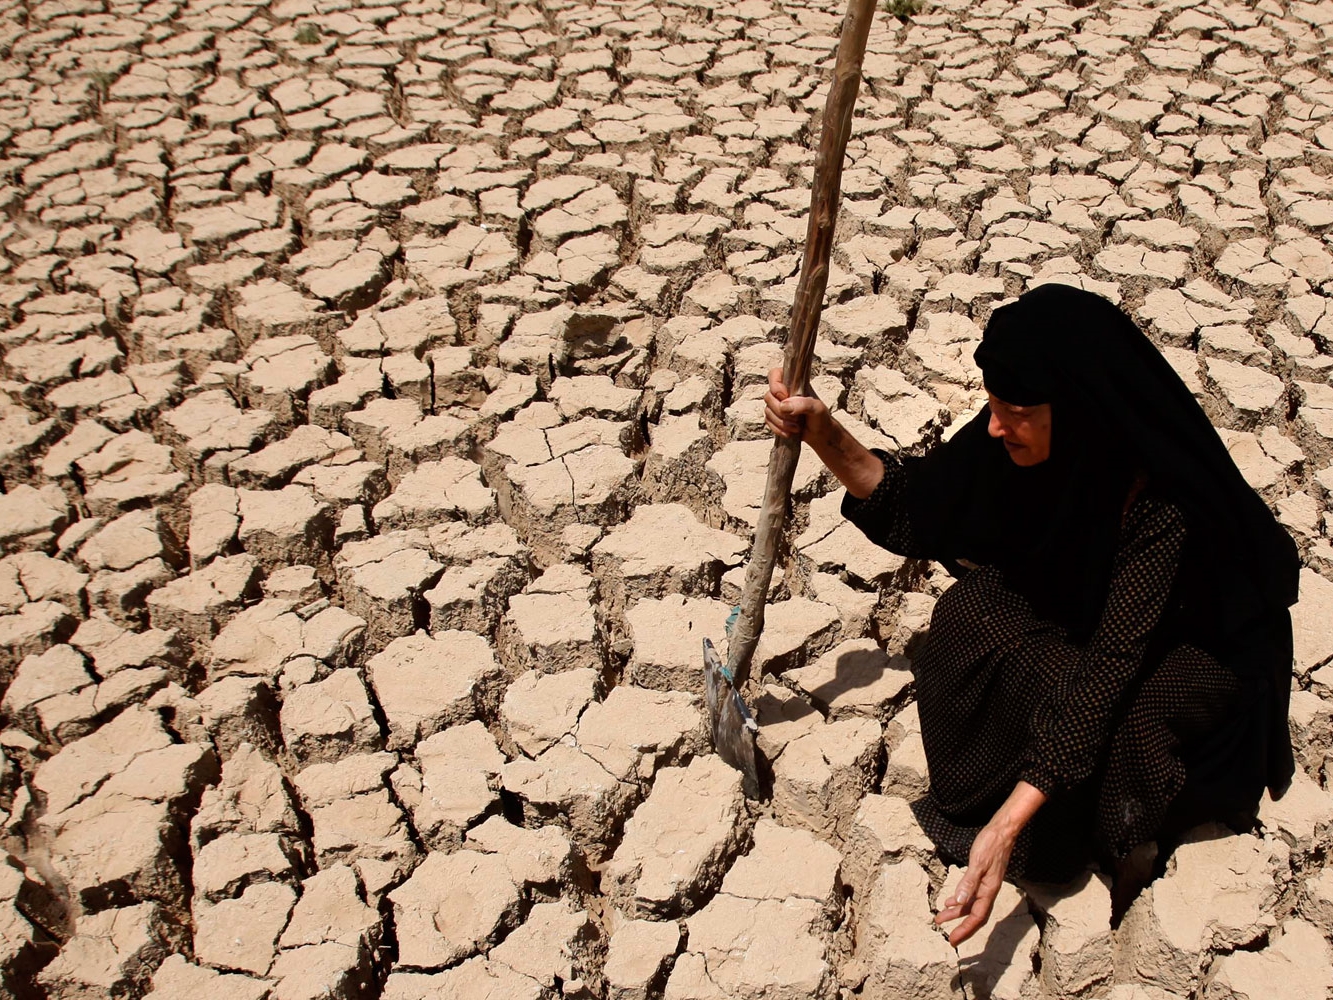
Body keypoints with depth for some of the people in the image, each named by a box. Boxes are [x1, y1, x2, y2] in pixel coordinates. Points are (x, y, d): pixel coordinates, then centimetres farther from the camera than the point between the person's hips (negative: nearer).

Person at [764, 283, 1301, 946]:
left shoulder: (1161, 504, -39)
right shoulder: (1017, 441, -23)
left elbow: (1110, 664, -40)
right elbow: (916, 505, -11)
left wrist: (1007, 825, -46)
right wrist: (823, 434, -27)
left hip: (1197, 651, -5)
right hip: (1081, 614, 5)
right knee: (972, 608, -24)